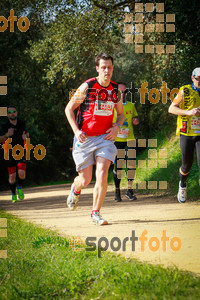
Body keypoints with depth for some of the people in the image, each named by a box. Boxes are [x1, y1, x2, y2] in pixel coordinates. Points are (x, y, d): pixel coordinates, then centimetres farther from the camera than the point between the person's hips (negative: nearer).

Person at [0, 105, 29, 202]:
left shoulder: (22, 123, 7)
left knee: (22, 174, -14)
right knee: (12, 176, 0)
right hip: (10, 153, -1)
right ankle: (13, 194, 20)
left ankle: (19, 187, 17)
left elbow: (26, 133, 20)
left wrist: (26, 137, -3)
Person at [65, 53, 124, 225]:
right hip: (85, 139, -2)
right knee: (85, 180, 3)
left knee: (102, 175, -16)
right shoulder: (87, 87, -8)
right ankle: (76, 189, 42)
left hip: (105, 138, 2)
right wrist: (76, 131, -13)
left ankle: (96, 214, -4)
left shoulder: (116, 89, 5)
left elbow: (121, 113, 20)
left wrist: (117, 127, -1)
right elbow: (69, 109, -2)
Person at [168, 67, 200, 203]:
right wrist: (188, 112, -16)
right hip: (187, 133, -1)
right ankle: (183, 186, 39)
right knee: (187, 165, 8)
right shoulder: (185, 91, -2)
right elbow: (171, 109, -2)